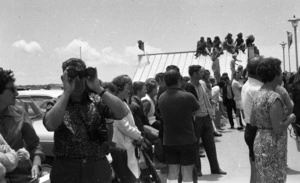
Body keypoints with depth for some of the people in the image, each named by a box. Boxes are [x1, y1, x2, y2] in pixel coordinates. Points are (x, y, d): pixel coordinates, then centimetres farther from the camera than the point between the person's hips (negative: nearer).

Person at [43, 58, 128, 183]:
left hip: (99, 170, 1)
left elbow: (123, 113, -15)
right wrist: (66, 92, -19)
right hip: (66, 172, 0)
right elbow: (50, 125, -20)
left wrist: (98, 89, -16)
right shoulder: (56, 105, 2)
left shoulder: (98, 104, 2)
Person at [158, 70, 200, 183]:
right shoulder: (187, 97, -16)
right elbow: (196, 108, 0)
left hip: (169, 142, 4)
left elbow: (162, 115, 8)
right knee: (187, 174, 5)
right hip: (187, 141, -4)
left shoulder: (161, 98, -1)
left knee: (172, 174, 11)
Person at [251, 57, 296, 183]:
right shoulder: (274, 97, -20)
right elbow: (278, 129, -22)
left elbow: (252, 121, 12)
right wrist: (290, 119, -6)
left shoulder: (259, 95, 5)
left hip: (259, 142, 8)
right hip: (272, 146, -8)